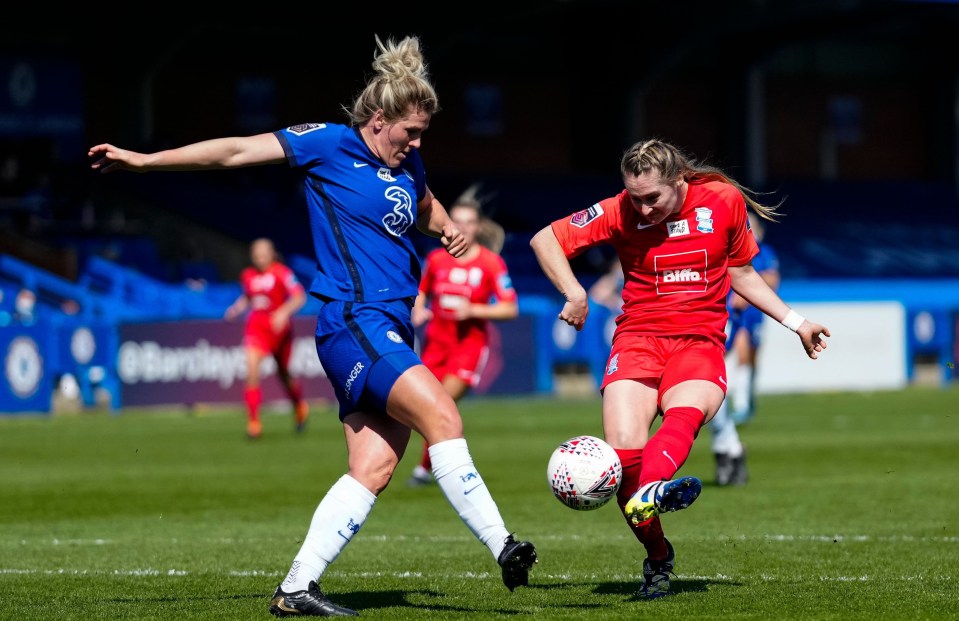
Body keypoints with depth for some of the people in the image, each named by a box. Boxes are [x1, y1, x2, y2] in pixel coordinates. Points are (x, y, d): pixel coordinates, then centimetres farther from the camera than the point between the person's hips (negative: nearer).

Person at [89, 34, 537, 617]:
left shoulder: (407, 162, 16)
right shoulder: (328, 143, -4)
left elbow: (427, 208, 38)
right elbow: (236, 151, -4)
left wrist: (448, 229, 13)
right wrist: (146, 159, -8)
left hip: (392, 330, 8)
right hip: (353, 321, -8)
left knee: (373, 469, 0)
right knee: (442, 415, -23)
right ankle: (502, 547, -25)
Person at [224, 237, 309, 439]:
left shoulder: (281, 273, -11)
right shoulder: (247, 275, 4)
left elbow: (300, 297, -14)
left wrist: (284, 312, -28)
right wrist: (237, 308, 2)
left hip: (279, 327, -2)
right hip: (256, 326, 2)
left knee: (283, 373, 12)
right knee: (252, 367, -20)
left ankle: (300, 407, 45)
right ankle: (253, 421, -17)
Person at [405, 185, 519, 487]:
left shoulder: (492, 263, -8)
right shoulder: (436, 259, 3)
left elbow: (510, 309, -7)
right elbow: (421, 292, 20)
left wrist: (473, 310, -19)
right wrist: (418, 311, -2)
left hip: (470, 341, -4)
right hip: (436, 340, 4)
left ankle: (425, 467, -7)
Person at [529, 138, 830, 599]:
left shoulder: (725, 201, 2)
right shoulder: (619, 212, -1)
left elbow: (741, 274, 18)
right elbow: (545, 240, 6)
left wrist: (795, 322, 17)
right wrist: (574, 294, -7)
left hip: (699, 340, 0)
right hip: (638, 336, 1)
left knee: (685, 414, -35)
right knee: (624, 449, -21)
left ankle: (646, 495, -64)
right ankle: (657, 558, -2)